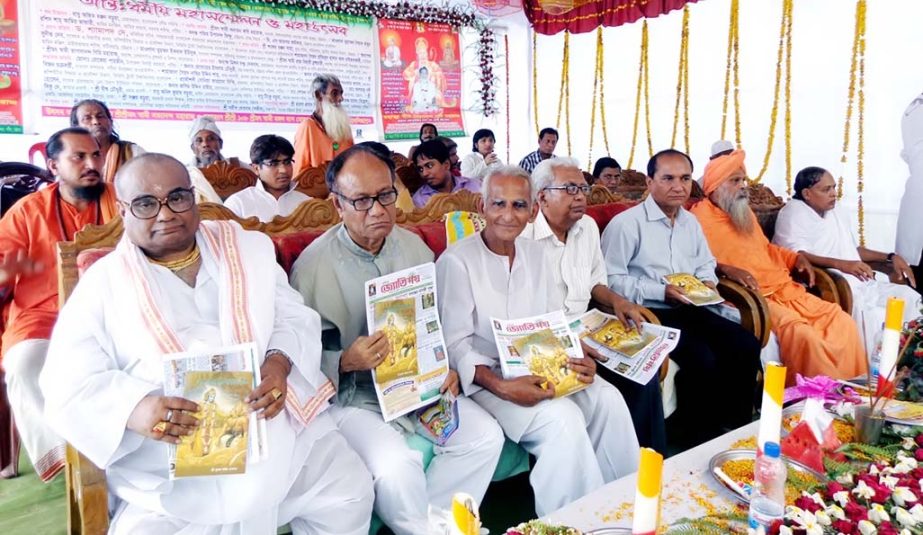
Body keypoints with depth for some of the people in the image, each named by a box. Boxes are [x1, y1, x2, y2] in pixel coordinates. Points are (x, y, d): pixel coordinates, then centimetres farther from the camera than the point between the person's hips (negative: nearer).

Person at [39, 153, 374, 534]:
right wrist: (134, 408, -24)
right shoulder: (101, 284, 4)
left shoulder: (250, 249, 12)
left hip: (284, 427, 2)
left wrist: (280, 362, -15)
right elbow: (67, 387, -2)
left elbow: (296, 318, 8)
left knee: (350, 493, -10)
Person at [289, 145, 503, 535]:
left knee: (486, 436, -12)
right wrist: (347, 362, -27)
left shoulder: (414, 247, 4)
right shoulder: (313, 265, -12)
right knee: (396, 465, -29)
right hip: (352, 396, -5)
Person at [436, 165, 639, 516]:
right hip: (484, 378, -6)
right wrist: (502, 386, -28)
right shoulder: (457, 261, -14)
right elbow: (454, 344, -16)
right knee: (563, 419, -26)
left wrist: (577, 359, -10)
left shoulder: (536, 254, 6)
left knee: (608, 399, -14)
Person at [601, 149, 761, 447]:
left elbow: (706, 263, 27)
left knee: (746, 345, -8)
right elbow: (611, 279, -15)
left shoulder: (691, 222, 15)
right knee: (702, 358, -26)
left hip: (688, 309, 8)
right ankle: (696, 435, -4)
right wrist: (661, 292, -19)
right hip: (649, 313, -7)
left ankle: (736, 424, 7)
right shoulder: (626, 223, -10)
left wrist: (707, 282, 3)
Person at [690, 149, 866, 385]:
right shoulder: (700, 217, -6)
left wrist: (796, 257, 17)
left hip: (786, 290, 9)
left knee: (843, 321, -2)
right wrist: (727, 269, -31)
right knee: (801, 333, -29)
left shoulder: (746, 213, 23)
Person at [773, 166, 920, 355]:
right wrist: (841, 264, -33)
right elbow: (797, 256, -22)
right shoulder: (793, 212, -6)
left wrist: (890, 257, 15)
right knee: (868, 311, -32)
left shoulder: (834, 211, 22)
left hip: (860, 281, 9)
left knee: (909, 296, -6)